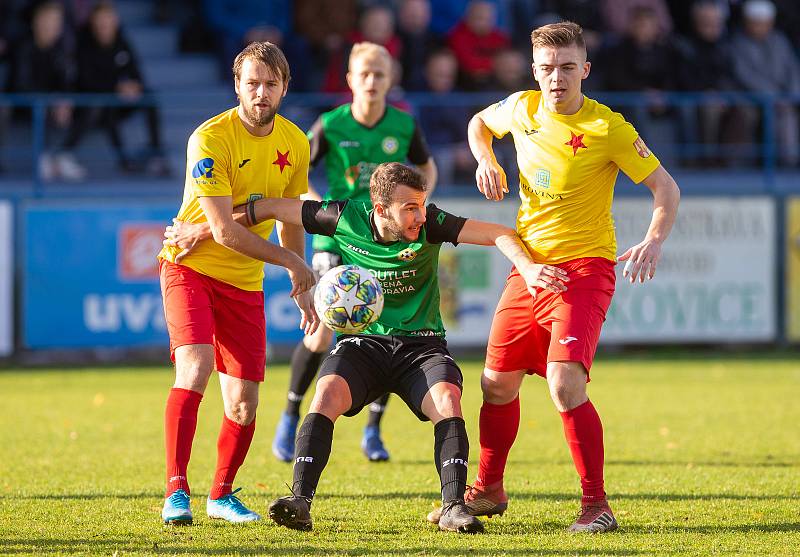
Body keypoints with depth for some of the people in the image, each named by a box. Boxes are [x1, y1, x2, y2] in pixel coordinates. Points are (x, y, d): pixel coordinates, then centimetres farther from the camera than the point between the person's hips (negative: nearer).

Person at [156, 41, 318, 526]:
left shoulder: (295, 143, 1)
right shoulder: (210, 139, -19)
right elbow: (225, 231, -22)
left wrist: (303, 288, 19)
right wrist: (292, 263, -15)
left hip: (245, 281, 5)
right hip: (190, 266, -5)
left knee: (244, 402, 1)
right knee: (195, 367, -27)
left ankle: (222, 494, 24)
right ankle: (176, 491, -25)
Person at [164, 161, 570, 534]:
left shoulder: (430, 224, -13)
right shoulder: (347, 219, -9)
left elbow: (500, 235, -16)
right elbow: (273, 208, 2)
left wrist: (526, 267, -36)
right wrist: (206, 228, 6)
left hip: (421, 345, 0)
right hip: (363, 343, 0)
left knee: (447, 401, -30)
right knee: (327, 396, -28)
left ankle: (453, 507, -31)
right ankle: (300, 502, -33)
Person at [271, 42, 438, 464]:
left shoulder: (404, 125, -3)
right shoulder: (330, 126, -8)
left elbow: (427, 168, 16)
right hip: (336, 239, -2)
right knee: (321, 337, -10)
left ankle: (373, 431, 14)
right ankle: (290, 421, 11)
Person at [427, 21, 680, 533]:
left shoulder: (609, 128, -13)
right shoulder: (523, 108, 2)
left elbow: (667, 188, -9)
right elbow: (480, 122, 25)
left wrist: (654, 241, -27)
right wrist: (485, 160, 4)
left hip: (584, 267, -6)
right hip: (528, 263, 6)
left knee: (565, 384, -23)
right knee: (497, 382, 13)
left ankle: (596, 505, -13)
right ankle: (488, 491, 34)